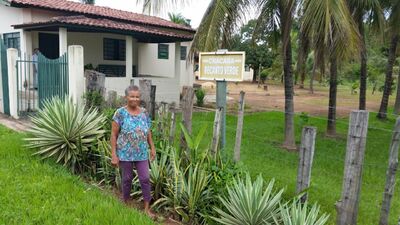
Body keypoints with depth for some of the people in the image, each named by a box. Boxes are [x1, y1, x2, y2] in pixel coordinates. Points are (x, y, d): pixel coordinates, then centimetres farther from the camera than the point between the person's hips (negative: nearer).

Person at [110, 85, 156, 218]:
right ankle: (125, 203, 33)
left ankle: (147, 208, 16)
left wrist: (152, 148, 10)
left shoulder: (144, 113, 3)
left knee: (145, 179, 4)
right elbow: (114, 135, -8)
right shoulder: (120, 113, -9)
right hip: (125, 153, -3)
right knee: (127, 178, 12)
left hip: (142, 153, 3)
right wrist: (114, 154, -11)